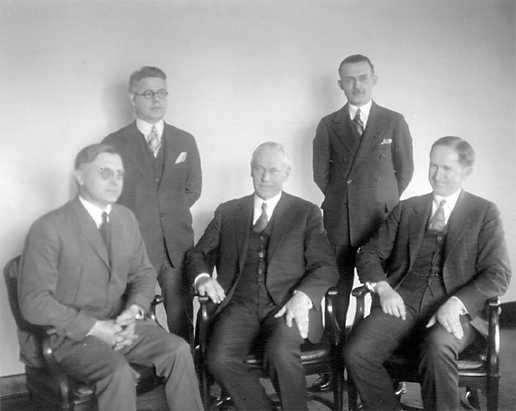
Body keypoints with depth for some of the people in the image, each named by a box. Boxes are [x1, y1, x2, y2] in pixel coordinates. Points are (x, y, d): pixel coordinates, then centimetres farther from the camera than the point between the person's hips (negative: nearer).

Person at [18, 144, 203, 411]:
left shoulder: (126, 218, 7)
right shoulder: (48, 229, -14)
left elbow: (144, 273, 14)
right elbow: (34, 302, -15)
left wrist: (134, 311, -8)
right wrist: (94, 327, -20)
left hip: (119, 324, 6)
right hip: (71, 334, -5)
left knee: (178, 350, -17)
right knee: (119, 372, -31)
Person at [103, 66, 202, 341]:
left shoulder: (185, 141, 14)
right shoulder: (114, 143, 4)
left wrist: (170, 211, 4)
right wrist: (134, 221, -4)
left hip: (177, 245, 2)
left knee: (182, 323, 1)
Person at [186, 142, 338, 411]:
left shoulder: (306, 213, 11)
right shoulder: (228, 212, 17)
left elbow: (326, 267, 4)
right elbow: (198, 254, 19)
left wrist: (302, 297, -16)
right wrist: (202, 278, -5)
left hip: (286, 306, -2)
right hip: (240, 305, 2)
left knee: (280, 354, -33)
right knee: (219, 360, -27)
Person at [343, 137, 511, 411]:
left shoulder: (484, 213, 11)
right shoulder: (406, 209, 19)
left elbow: (498, 275, 2)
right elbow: (369, 254, 16)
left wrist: (456, 303, -15)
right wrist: (383, 288, -6)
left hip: (453, 310, -2)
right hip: (402, 303, 3)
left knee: (437, 350, -37)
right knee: (356, 353, -24)